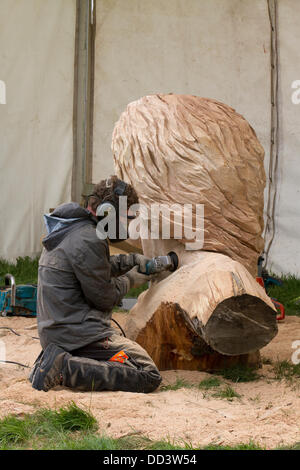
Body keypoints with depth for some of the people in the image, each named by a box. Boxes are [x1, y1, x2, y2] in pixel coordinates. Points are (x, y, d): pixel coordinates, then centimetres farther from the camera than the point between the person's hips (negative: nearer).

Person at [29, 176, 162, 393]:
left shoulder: (67, 230, 12)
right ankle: (65, 367, -17)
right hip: (80, 333, -11)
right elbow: (104, 298, -14)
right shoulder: (89, 241, -19)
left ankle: (58, 358, 8)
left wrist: (132, 260, 15)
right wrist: (130, 280, 4)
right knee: (150, 377, -12)